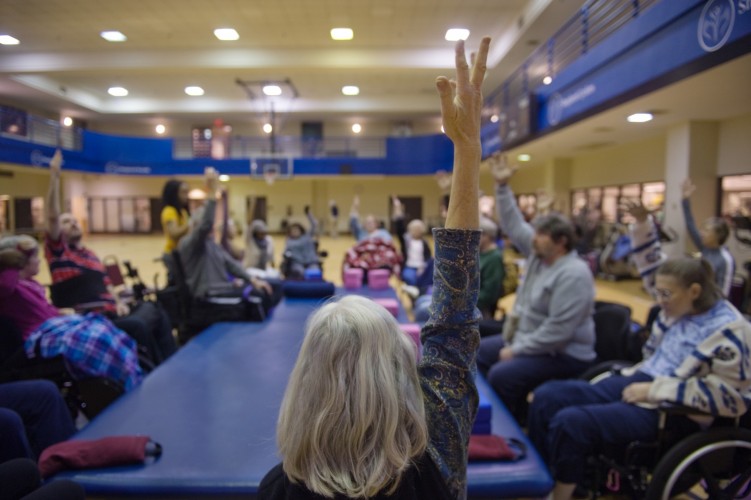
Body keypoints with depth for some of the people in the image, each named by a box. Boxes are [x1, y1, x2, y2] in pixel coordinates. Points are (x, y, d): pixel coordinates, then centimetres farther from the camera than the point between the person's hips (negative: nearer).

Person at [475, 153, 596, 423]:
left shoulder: (573, 275, -25)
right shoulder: (538, 254, 2)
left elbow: (558, 331, -30)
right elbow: (514, 224, 7)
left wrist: (516, 350, -23)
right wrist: (502, 186, 0)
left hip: (562, 354, -10)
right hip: (526, 337, 10)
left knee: (502, 375, -28)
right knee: (477, 353, 11)